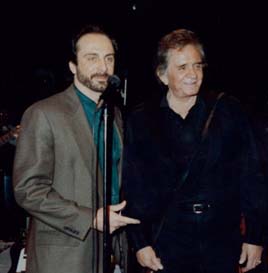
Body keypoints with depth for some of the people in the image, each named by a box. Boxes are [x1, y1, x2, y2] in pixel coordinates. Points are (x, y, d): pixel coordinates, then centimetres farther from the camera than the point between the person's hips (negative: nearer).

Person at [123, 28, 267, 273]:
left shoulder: (228, 111, 1)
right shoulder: (141, 121, 2)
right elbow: (132, 188, 3)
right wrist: (140, 243, -1)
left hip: (223, 239, 1)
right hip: (168, 242, 0)